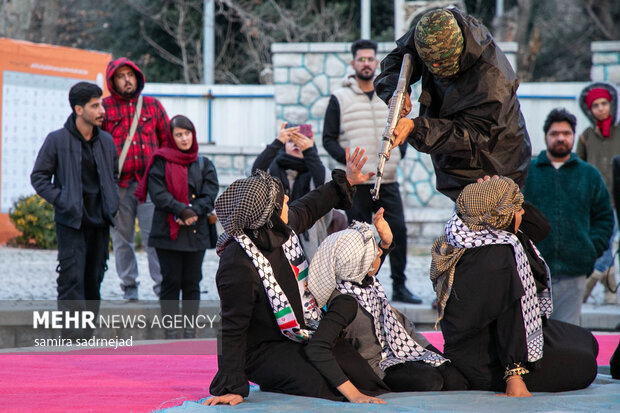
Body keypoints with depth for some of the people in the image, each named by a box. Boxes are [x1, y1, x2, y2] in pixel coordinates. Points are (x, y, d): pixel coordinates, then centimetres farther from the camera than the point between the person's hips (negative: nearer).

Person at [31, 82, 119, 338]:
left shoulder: (106, 141, 9)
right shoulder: (57, 140, -6)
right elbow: (38, 176, -1)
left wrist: (112, 202, 9)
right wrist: (61, 201, -11)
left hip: (100, 221, 5)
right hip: (71, 221, -5)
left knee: (94, 279, 9)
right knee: (72, 278, -12)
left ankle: (86, 335, 19)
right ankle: (73, 337, -14)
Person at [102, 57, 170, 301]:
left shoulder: (152, 106, 12)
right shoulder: (104, 108, 6)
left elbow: (168, 140, 16)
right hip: (118, 186, 0)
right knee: (122, 238, 5)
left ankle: (162, 287, -4)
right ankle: (129, 288, 14)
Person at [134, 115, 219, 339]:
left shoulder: (203, 165, 12)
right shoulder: (161, 162, 3)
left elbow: (210, 194, 2)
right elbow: (158, 194, -8)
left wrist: (193, 212, -15)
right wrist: (182, 210, -19)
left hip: (196, 232, 3)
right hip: (168, 232, -3)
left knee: (192, 283, 4)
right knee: (171, 282, -1)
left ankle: (190, 333, 8)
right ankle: (170, 334, 3)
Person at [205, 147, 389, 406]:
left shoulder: (281, 228, -7)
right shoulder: (239, 267, -32)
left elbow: (307, 209, 19)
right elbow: (233, 329, -27)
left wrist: (345, 182, 23)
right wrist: (231, 388, -26)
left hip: (300, 334, 9)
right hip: (261, 350, -9)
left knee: (365, 379, 0)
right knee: (326, 390, -26)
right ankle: (273, 383, 2)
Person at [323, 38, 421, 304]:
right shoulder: (340, 98, 1)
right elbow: (328, 138, 2)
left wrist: (397, 154, 5)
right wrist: (348, 159, -13)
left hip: (388, 180, 3)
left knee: (398, 230, -2)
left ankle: (399, 287, 6)